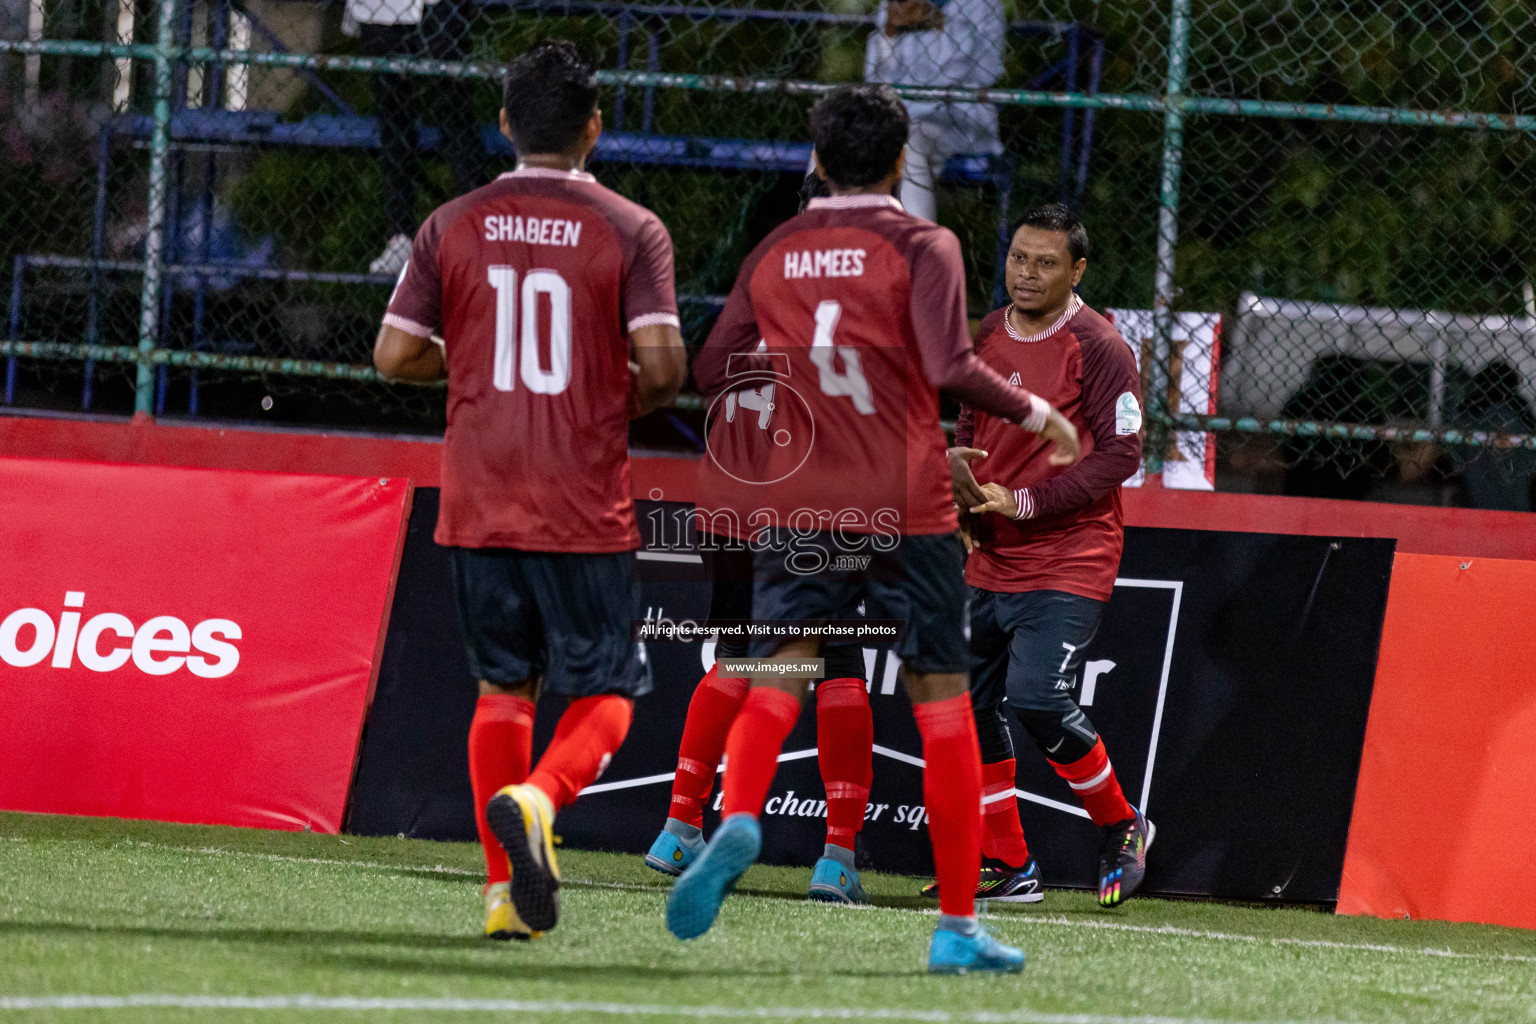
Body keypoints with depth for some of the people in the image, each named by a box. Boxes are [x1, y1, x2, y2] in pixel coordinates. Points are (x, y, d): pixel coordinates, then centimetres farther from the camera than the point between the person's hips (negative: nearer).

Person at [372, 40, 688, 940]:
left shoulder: (453, 227, 3)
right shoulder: (632, 231, -5)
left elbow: (395, 354, 1)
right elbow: (661, 363, -14)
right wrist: (634, 400, 9)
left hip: (478, 502, 3)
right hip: (585, 508, -3)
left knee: (503, 686, 15)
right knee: (604, 693, 5)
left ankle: (505, 889, 7)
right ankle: (537, 798, -25)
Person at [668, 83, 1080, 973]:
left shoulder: (775, 252, 8)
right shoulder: (921, 246, -5)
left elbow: (715, 373, 10)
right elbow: (951, 366, -18)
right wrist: (1035, 414, -4)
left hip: (795, 502, 3)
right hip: (904, 507, -3)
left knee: (783, 668, 0)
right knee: (944, 700, 5)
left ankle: (738, 819, -34)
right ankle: (958, 927, 5)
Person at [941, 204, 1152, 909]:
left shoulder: (1098, 348, -11)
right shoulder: (985, 337, 10)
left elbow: (1121, 454, -15)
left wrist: (1024, 501, -18)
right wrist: (960, 469, 0)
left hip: (1069, 562, -7)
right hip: (991, 561, 7)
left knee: (1037, 699, -19)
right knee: (970, 704, 4)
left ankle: (1121, 828, 3)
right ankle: (1008, 866, 14)